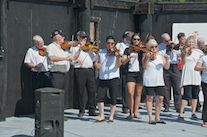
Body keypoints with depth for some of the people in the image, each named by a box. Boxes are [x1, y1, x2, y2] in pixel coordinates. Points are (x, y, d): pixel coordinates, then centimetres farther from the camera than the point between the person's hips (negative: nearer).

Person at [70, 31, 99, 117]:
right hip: (79, 70, -4)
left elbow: (94, 59, 13)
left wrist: (90, 51, -1)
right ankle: (81, 110, 9)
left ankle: (92, 110, 6)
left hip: (90, 70, 4)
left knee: (91, 90, 1)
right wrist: (77, 60, -19)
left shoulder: (89, 47, 19)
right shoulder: (74, 47, 5)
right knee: (80, 91, -1)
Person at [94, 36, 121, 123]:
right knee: (99, 97, -4)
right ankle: (102, 117, 8)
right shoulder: (101, 53, 10)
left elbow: (118, 65, -12)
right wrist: (97, 64, -8)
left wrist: (117, 57, -31)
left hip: (113, 78, -3)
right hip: (102, 78, 3)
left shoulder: (116, 53, -1)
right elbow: (97, 62, 15)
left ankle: (111, 117, 12)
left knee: (113, 99, -1)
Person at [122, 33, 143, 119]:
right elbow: (123, 62, -3)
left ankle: (135, 113, 10)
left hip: (140, 73, 1)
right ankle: (130, 113, -1)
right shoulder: (128, 50, 8)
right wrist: (129, 57, -20)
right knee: (130, 93, -11)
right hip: (131, 73, -1)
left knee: (138, 93, 3)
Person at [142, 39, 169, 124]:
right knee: (150, 98, -1)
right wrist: (147, 58, -21)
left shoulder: (161, 57, 13)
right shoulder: (146, 56, 2)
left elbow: (167, 67, 5)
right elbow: (144, 67, -10)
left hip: (159, 81, 4)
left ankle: (157, 118, 9)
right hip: (149, 81, -4)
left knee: (160, 99, 0)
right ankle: (150, 118, 2)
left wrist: (167, 59, -12)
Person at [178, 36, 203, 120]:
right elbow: (183, 62, -10)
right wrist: (186, 53, -21)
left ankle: (193, 113, 12)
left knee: (195, 95, 5)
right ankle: (180, 113, -4)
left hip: (196, 75, 3)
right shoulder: (184, 52, 1)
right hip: (187, 76, -3)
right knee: (185, 95, -9)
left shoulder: (198, 52, 7)